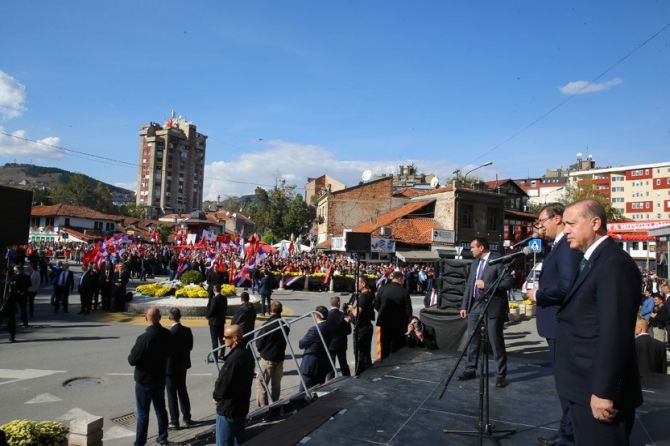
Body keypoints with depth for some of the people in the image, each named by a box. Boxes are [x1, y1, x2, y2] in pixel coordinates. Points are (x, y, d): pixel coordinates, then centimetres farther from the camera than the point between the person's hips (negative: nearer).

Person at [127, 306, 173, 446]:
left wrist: (130, 356, 0)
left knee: (143, 413, 6)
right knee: (160, 409, 19)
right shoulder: (167, 335, -8)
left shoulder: (144, 338, -26)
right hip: (160, 378, 6)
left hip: (144, 380, -5)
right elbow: (169, 353, 7)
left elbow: (132, 360, -19)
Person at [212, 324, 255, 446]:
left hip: (228, 407, -9)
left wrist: (216, 396, 0)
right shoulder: (247, 353, 2)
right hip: (242, 405, 9)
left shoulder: (234, 358, -28)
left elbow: (223, 381, -22)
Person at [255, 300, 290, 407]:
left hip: (267, 358, -6)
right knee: (276, 384, 16)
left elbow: (259, 343, -10)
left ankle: (263, 406, -1)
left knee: (261, 383, 2)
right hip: (280, 357, 6)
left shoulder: (268, 324, -17)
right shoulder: (285, 325, -2)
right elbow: (284, 340, 7)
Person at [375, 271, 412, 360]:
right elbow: (408, 310, -13)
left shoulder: (382, 289, -7)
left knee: (385, 347, 16)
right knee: (396, 348, 10)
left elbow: (376, 305, -4)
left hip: (385, 322, 3)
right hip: (399, 323, -3)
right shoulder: (404, 292, -15)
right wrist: (406, 320, 6)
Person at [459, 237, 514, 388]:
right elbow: (469, 285, 15)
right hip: (476, 305, 7)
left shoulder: (498, 261, -9)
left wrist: (486, 285, -19)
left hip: (493, 306, -7)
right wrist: (464, 305, 11)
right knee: (472, 338, 11)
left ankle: (501, 374, 11)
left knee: (496, 341, 0)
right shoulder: (474, 263, 13)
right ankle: (470, 369, 22)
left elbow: (508, 282, -16)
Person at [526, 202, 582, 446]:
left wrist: (537, 295, -15)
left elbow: (566, 285, -28)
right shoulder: (559, 245, 15)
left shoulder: (568, 244, -18)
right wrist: (540, 290, 5)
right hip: (557, 324, 11)